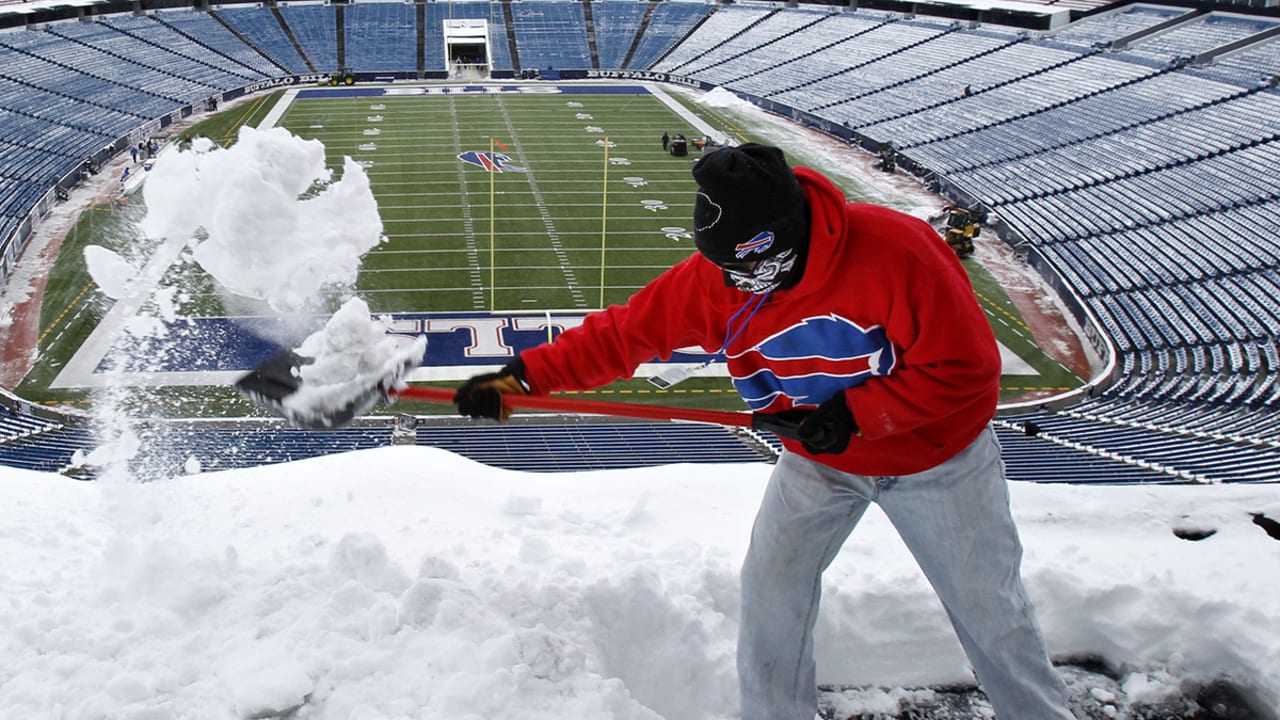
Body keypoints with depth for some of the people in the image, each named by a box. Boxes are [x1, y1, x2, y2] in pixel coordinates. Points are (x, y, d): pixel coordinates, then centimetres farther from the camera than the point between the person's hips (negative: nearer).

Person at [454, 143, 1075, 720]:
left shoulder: (896, 250, -34)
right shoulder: (715, 276, -21)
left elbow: (966, 367, -27)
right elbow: (624, 333, -16)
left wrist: (855, 415, -28)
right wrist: (524, 376, -23)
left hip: (936, 453, -3)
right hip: (819, 458, 3)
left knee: (989, 605, 10)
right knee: (770, 591, 0)